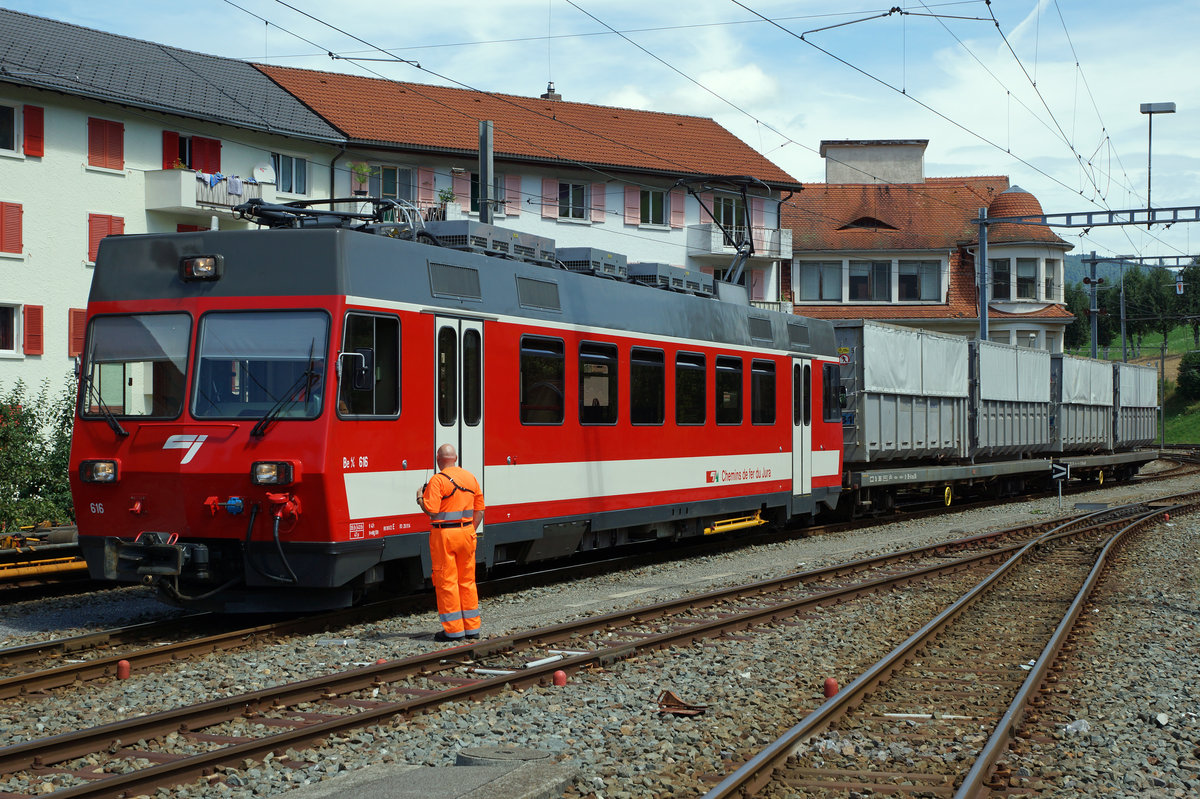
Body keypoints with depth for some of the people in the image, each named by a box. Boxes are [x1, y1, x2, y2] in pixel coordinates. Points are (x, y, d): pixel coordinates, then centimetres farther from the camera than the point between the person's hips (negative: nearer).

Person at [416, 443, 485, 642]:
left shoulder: (438, 480, -13)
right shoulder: (470, 478, 8)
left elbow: (431, 510, -19)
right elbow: (479, 510, 11)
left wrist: (420, 499, -1)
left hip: (444, 535, -6)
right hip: (467, 533, 6)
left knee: (446, 581, 1)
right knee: (467, 581, 13)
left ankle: (454, 629, 2)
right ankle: (472, 626, 18)